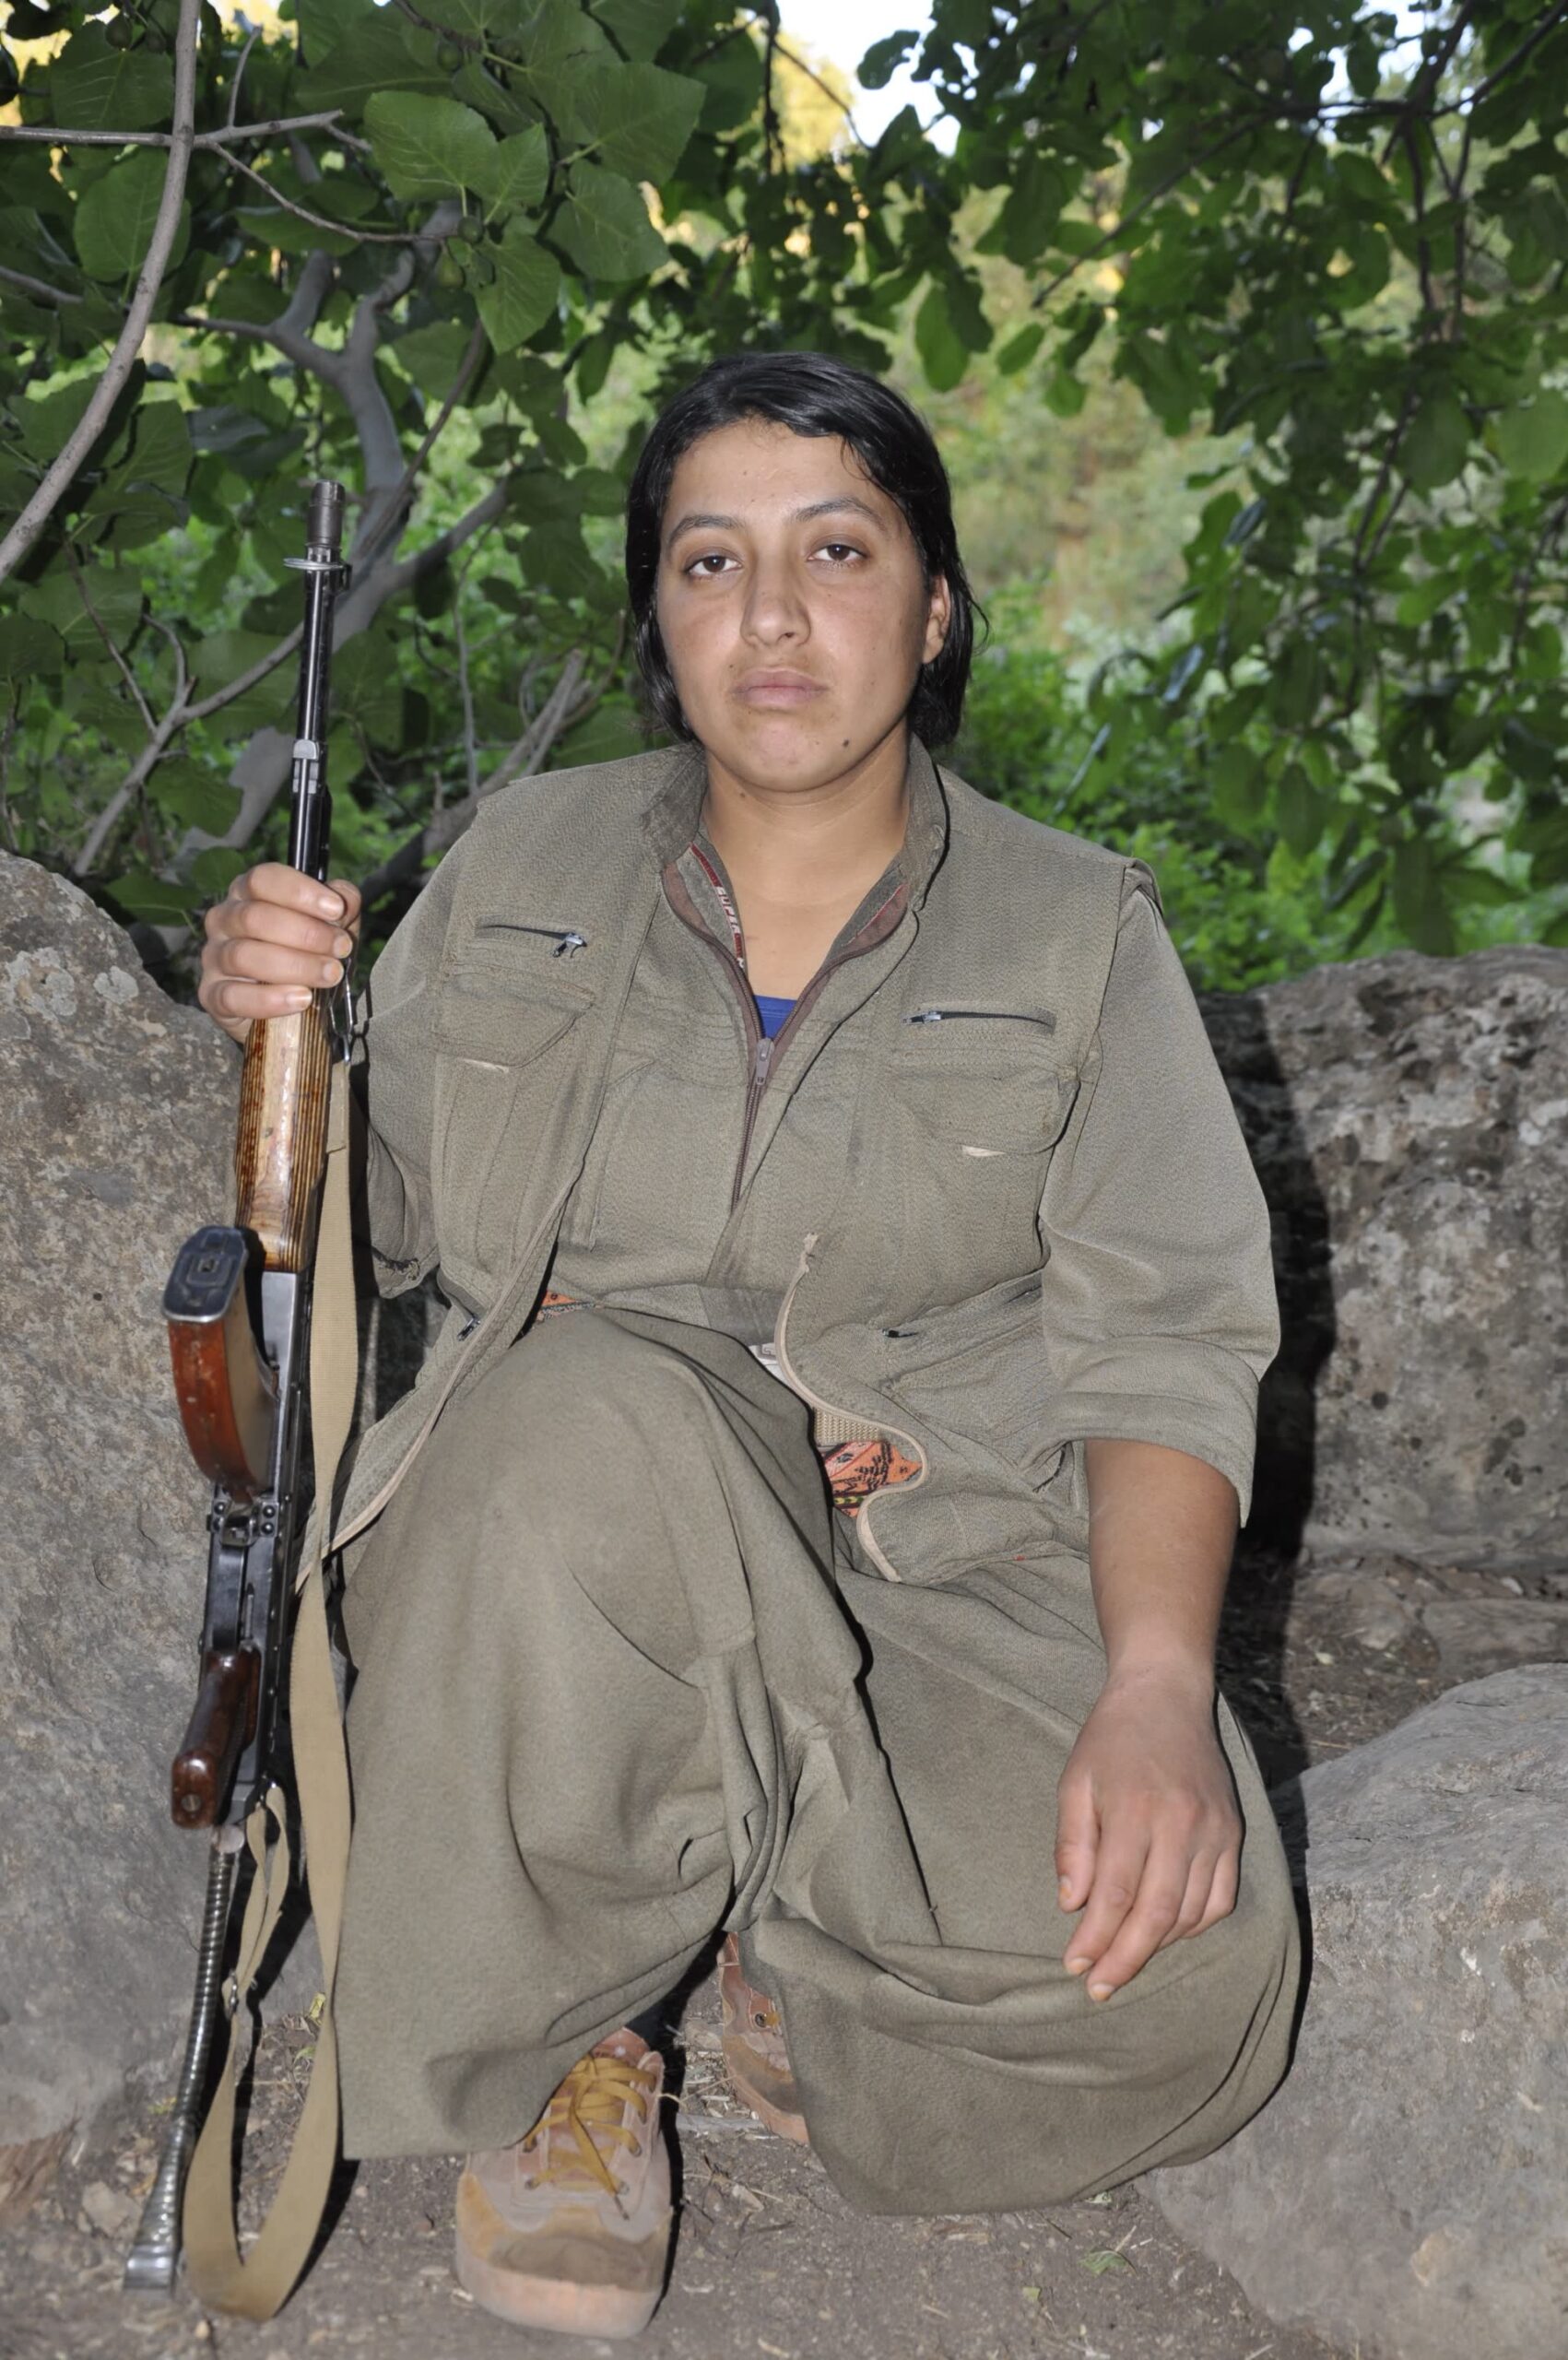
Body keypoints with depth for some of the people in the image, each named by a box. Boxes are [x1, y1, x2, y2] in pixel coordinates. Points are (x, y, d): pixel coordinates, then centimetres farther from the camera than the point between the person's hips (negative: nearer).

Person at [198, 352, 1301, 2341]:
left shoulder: (1075, 931, 6)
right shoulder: (525, 864, 9)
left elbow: (1158, 1344, -3)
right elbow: (370, 1211, 16)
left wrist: (1157, 1679, -21)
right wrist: (284, 1034, -7)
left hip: (941, 1574, 0)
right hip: (554, 1550, 0)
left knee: (1180, 1970, -28)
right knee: (595, 1414, -38)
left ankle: (787, 1958, 7)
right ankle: (548, 2039, -10)